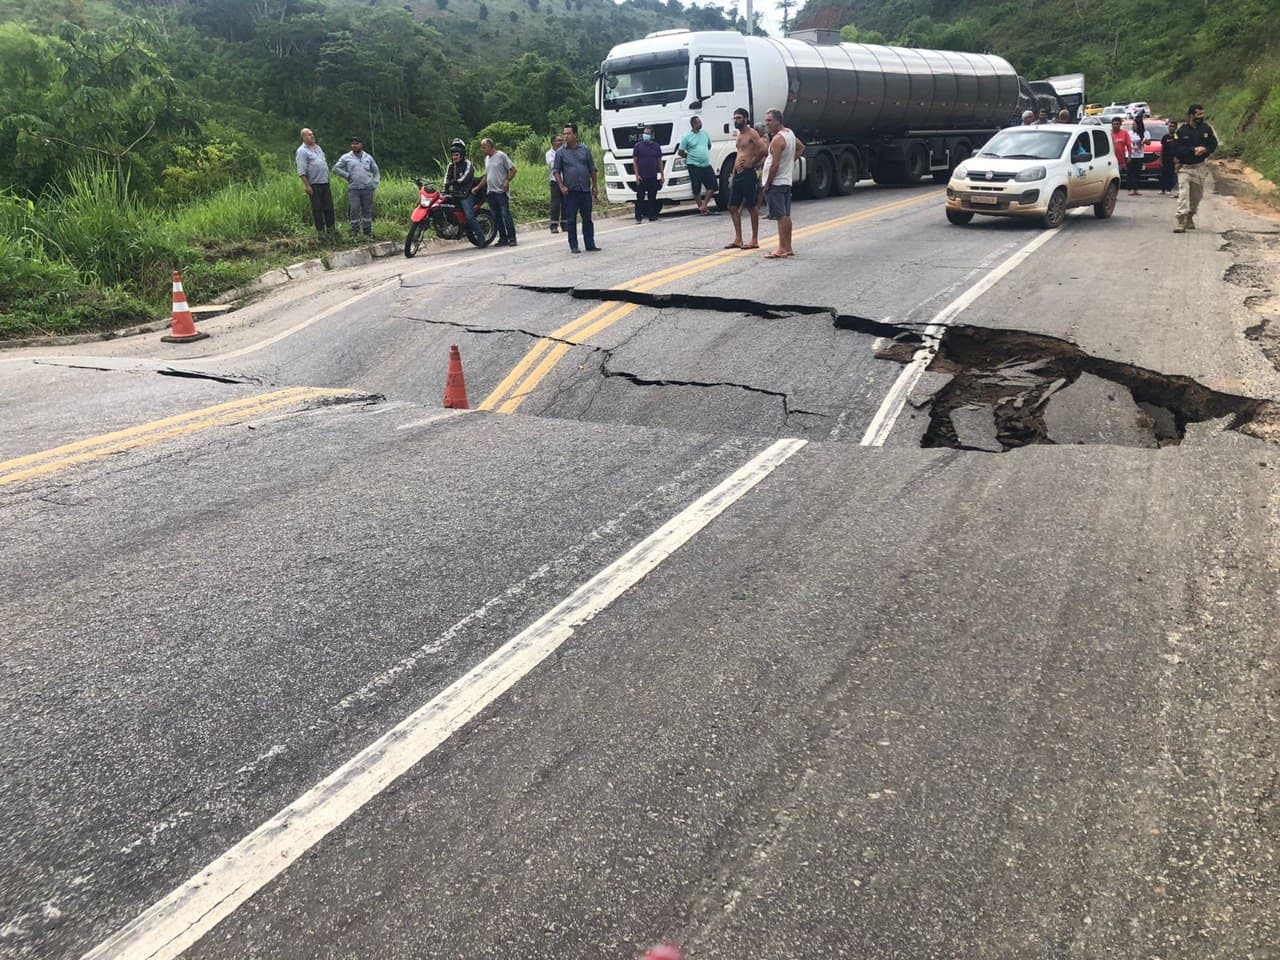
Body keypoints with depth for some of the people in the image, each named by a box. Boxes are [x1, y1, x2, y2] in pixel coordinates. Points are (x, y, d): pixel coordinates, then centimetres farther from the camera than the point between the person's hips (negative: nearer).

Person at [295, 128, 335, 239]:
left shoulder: (318, 147, 17)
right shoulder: (302, 151, -7)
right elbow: (302, 170, -13)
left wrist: (328, 179, 20)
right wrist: (307, 185, -19)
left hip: (325, 183, 7)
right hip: (314, 184, -7)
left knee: (329, 207, 8)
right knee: (317, 208, -2)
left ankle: (330, 230, 18)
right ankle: (320, 231, 4)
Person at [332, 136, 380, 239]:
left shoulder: (368, 157, 11)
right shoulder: (346, 157, 4)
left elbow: (376, 171, 19)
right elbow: (336, 168, 7)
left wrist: (375, 184, 7)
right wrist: (347, 175, -2)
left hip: (367, 188, 2)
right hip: (353, 188, -2)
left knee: (367, 210, 6)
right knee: (354, 210, -6)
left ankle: (368, 232, 15)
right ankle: (354, 232, 0)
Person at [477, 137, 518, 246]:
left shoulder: (501, 156, -4)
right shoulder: (487, 159, 18)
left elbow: (513, 169, -6)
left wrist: (507, 181, -18)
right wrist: (478, 187, 19)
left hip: (501, 191, -7)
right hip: (490, 192, 8)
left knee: (506, 214, -11)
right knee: (497, 216, 6)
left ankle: (512, 238, -10)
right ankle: (503, 238, 10)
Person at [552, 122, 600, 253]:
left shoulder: (585, 149, 7)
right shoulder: (561, 152, 2)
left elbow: (592, 169, 11)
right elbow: (556, 171, 3)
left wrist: (595, 185, 8)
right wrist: (561, 186, -8)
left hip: (585, 190, 2)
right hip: (570, 191, -2)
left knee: (587, 218, 7)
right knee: (571, 220, 0)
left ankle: (590, 244, 14)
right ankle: (573, 246, 6)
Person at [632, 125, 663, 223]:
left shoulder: (656, 146, 9)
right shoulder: (638, 146, 1)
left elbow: (660, 161, 12)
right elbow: (635, 161, 1)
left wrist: (662, 175, 6)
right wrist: (637, 175, -8)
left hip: (653, 177, 3)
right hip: (641, 178, -3)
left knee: (652, 198, 7)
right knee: (640, 198, -5)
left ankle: (652, 216, 14)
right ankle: (638, 218, -2)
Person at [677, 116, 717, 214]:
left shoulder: (705, 133, 8)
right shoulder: (687, 137, -7)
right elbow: (680, 152, -2)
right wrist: (690, 157, 5)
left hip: (707, 165, 5)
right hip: (694, 166, -5)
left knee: (713, 186, 1)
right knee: (696, 189, -1)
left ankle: (703, 205, 8)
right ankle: (701, 208, 7)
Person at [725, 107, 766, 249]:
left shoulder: (752, 133, -8)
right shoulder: (738, 135, 18)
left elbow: (764, 150, -20)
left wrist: (752, 163, -11)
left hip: (748, 174, -9)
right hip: (738, 174, 9)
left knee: (752, 207, -2)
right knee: (733, 207, 7)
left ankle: (754, 241, 2)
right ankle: (738, 239, 13)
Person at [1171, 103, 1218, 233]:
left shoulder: (1206, 128, 3)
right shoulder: (1182, 131, -9)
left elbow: (1214, 144, 8)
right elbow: (1177, 149, -15)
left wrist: (1205, 149, -13)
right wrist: (1194, 150, -23)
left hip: (1199, 167, 5)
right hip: (1184, 167, -5)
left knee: (1197, 195, 14)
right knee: (1183, 193, -17)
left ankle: (1190, 218, 33)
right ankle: (1181, 221, -22)